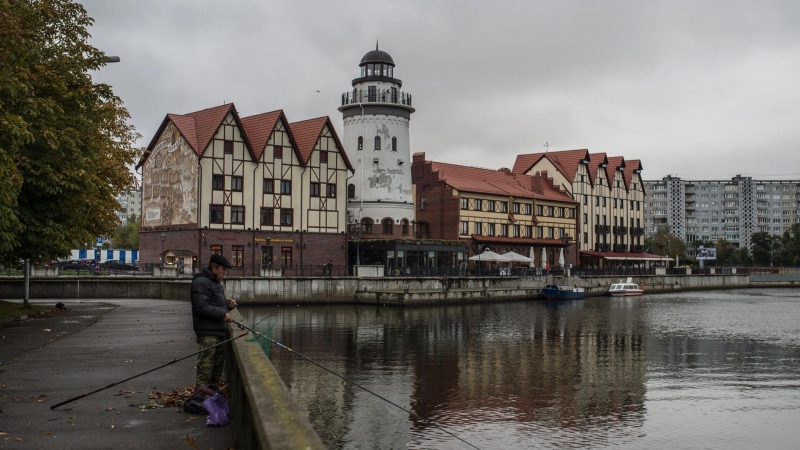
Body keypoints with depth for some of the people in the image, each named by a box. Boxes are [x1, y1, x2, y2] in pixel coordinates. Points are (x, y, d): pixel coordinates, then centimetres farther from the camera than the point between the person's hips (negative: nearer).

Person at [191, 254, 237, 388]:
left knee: (218, 362, 17)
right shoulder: (201, 282, -15)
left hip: (218, 330, 10)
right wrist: (222, 314, -21)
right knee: (206, 363, -12)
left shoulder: (216, 282, 19)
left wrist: (228, 304, 8)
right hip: (207, 332, -10)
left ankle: (213, 388, 29)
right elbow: (201, 308, -24)